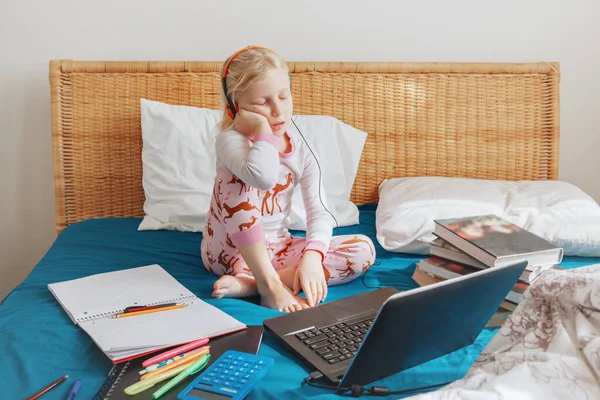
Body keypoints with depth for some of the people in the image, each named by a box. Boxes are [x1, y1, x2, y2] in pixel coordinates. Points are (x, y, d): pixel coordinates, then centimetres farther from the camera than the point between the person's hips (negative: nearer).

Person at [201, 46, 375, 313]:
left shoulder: (301, 150, -3)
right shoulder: (229, 139, -17)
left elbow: (319, 212, -10)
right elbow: (264, 178, -41)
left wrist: (312, 256, -28)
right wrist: (263, 128, -27)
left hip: (275, 248, 5)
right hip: (228, 249, -4)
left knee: (363, 249, -14)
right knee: (234, 178, -31)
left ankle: (249, 282, -26)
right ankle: (269, 284, -27)